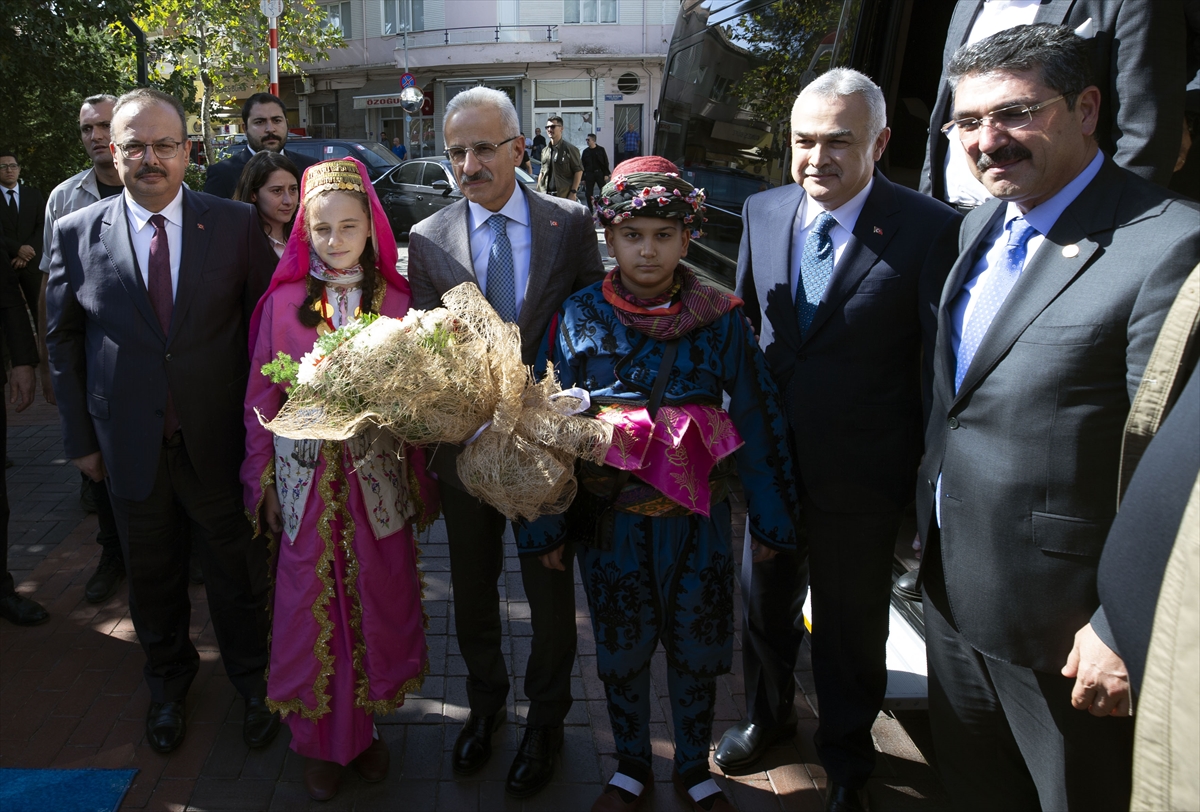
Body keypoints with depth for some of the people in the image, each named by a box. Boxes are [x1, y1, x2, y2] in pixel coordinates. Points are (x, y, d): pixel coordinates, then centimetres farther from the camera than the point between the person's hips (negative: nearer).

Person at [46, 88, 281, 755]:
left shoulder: (236, 224, -7)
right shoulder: (77, 233, -3)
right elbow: (64, 340, 5)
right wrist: (80, 437, 5)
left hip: (220, 443, -1)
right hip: (130, 446, 2)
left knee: (238, 575, 14)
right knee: (152, 578, 20)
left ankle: (252, 679, 39)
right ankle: (169, 680, 46)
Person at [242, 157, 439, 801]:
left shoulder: (396, 301, -1)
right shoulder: (283, 302, -2)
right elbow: (262, 400, 3)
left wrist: (418, 482, 1)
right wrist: (263, 482, 4)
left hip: (378, 476, 1)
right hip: (307, 478, 0)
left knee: (378, 602, 10)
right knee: (311, 608, 8)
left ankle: (363, 726, 31)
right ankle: (320, 740, 28)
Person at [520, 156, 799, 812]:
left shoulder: (720, 319, -7)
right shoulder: (578, 319, -6)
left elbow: (759, 420, -2)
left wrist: (770, 517, 0)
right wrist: (545, 525, 0)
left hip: (697, 518, 0)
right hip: (611, 518, 0)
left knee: (697, 647, 15)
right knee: (621, 649, 16)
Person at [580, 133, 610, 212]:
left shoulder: (601, 150, 2)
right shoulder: (585, 151, 8)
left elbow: (606, 163, 2)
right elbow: (582, 165, 10)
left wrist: (606, 174, -7)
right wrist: (583, 178, 6)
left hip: (599, 173, -2)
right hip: (589, 174, 2)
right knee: (588, 194, 1)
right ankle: (590, 210, 11)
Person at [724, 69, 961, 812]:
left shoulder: (929, 229, -16)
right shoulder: (764, 212, -2)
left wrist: (932, 483, -9)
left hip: (861, 478, -4)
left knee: (849, 626, 16)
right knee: (765, 603, 24)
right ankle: (769, 716, 53)